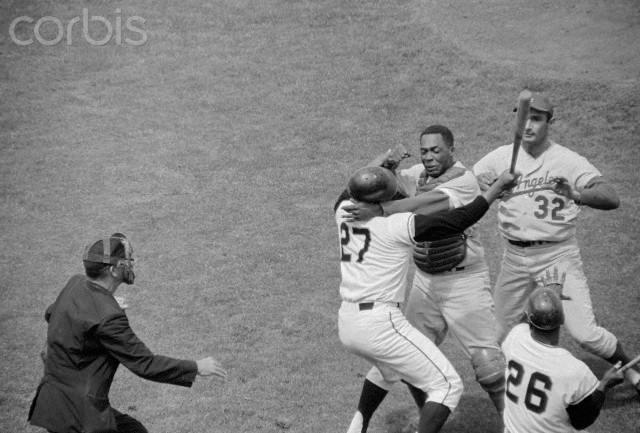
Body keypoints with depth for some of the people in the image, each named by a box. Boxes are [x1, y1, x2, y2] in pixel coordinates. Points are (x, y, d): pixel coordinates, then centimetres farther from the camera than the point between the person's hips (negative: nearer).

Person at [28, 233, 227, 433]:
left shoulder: (75, 284, 2)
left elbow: (50, 314, 24)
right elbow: (144, 363, -21)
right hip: (78, 413, -10)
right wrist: (196, 368, -11)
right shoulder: (108, 317, -25)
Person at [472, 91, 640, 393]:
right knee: (501, 334, 11)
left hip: (558, 255, -4)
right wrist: (479, 181, -23)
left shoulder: (568, 161, -9)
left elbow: (612, 198, -20)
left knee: (584, 334, -10)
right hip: (514, 258, 4)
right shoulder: (502, 156, 3)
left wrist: (576, 195, -40)